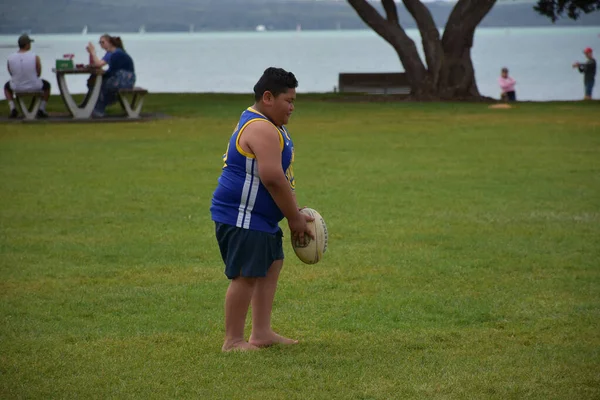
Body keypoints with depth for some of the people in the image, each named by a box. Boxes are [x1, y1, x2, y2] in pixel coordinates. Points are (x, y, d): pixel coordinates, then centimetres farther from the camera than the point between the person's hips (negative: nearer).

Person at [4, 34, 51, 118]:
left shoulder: (10, 58, -11)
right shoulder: (35, 57, -18)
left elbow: (11, 74, 4)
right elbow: (38, 74, -4)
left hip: (17, 87, 1)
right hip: (34, 86, -1)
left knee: (7, 87, 36)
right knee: (46, 85, 32)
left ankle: (13, 109, 18)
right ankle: (41, 110, 24)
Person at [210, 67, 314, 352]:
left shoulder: (266, 126, 16)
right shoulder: (262, 130, -20)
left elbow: (280, 174, 24)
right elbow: (273, 179, -25)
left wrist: (293, 211, 17)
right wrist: (295, 218, -16)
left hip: (259, 218, 12)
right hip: (241, 218, -12)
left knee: (272, 265, 15)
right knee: (246, 275, -8)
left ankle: (261, 333, 20)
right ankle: (233, 341, -2)